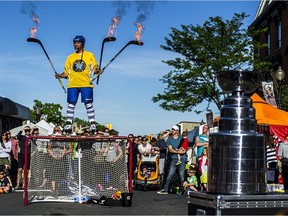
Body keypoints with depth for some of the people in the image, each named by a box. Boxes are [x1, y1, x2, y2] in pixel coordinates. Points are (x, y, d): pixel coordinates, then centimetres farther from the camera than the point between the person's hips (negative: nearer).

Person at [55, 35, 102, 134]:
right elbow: (67, 72, 15)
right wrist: (60, 75, -3)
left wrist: (98, 71, -15)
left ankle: (92, 124, -2)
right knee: (71, 104, 1)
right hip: (72, 85, 3)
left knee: (88, 104, -5)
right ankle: (68, 124, 6)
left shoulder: (89, 55, 10)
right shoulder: (70, 57, 17)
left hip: (86, 84, -3)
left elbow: (94, 68, 7)